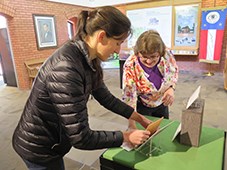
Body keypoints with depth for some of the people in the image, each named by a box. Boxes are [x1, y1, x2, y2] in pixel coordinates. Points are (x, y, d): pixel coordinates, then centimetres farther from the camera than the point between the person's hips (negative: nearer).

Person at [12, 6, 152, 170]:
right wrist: (126, 136, -19)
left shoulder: (89, 60, -7)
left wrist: (139, 117, 4)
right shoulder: (65, 67, -35)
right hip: (39, 147, -7)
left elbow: (106, 98, 3)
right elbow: (81, 137, -30)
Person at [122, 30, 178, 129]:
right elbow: (128, 96, -31)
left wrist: (171, 88, -18)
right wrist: (132, 125, -35)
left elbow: (174, 71, 0)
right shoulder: (130, 66, -32)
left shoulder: (167, 54, -22)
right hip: (141, 106, -3)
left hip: (162, 103, 4)